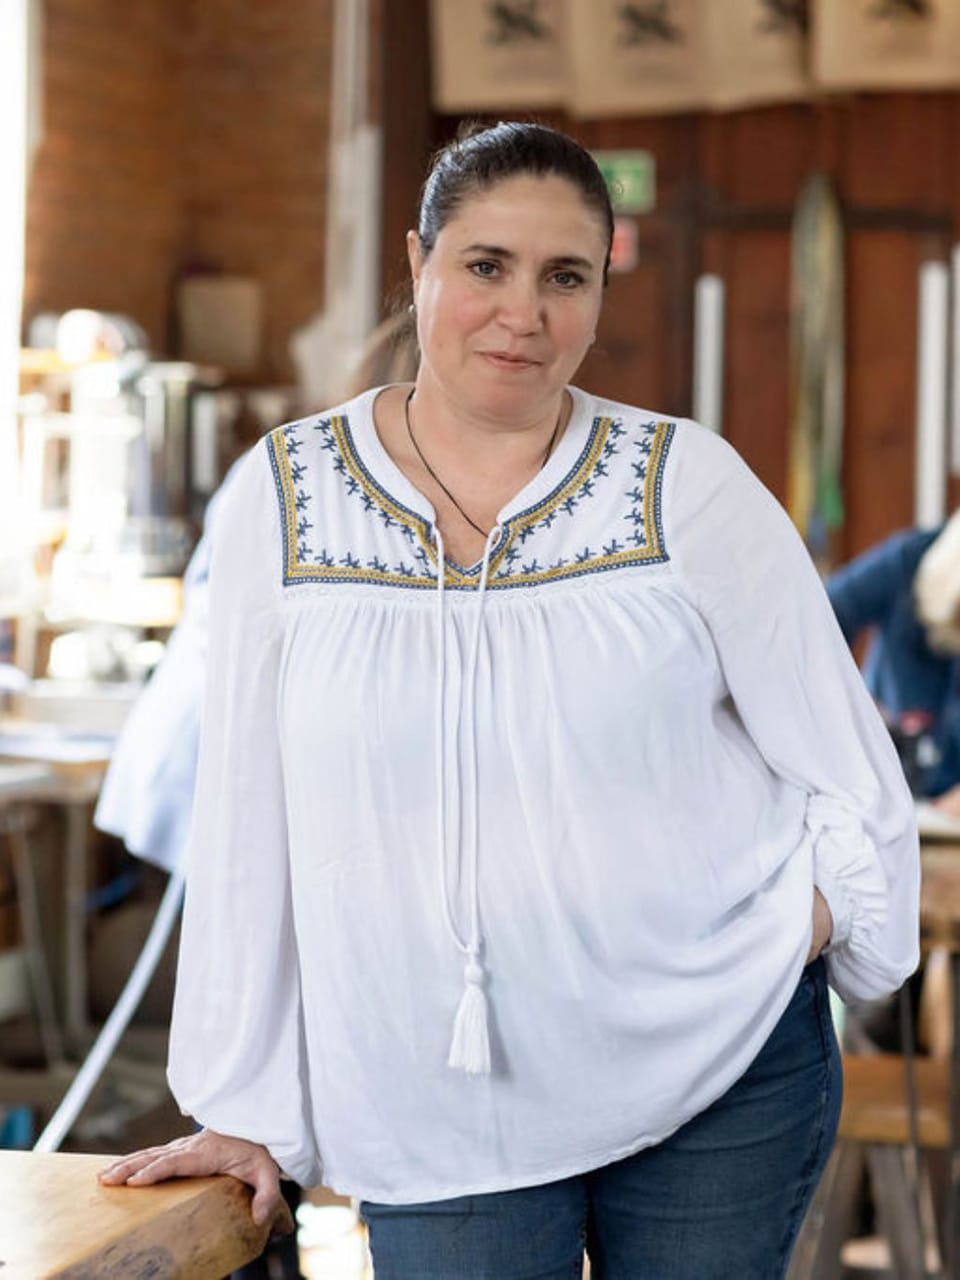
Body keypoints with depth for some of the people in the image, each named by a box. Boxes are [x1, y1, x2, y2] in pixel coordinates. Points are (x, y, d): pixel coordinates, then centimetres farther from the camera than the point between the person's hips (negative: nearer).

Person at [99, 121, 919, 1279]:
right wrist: (245, 1106, 2)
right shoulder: (285, 500, -2)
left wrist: (795, 938, -8)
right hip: (438, 1109, 0)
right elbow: (246, 820, 0)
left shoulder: (690, 486, -3)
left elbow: (849, 776, 5)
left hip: (719, 1076, 0)